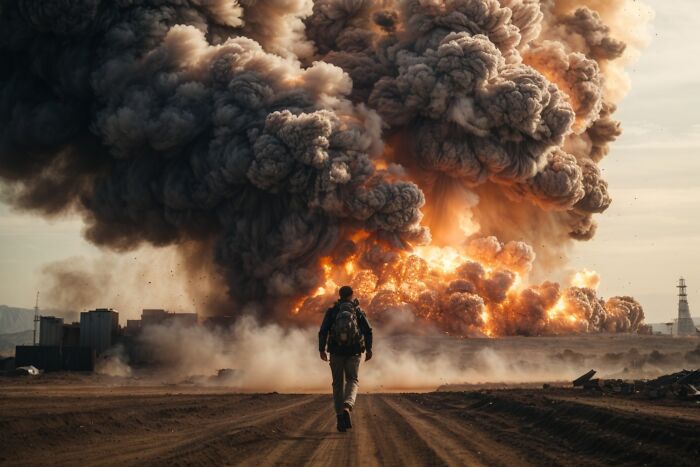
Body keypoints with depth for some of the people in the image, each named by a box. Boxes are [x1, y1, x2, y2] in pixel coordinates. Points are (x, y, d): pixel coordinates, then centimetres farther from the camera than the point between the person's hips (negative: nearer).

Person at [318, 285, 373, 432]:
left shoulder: (332, 311, 4)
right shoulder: (358, 311, 4)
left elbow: (323, 331, -5)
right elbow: (368, 330, -4)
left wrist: (322, 350, 0)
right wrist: (368, 349, -1)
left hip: (336, 352, 0)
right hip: (354, 352, 0)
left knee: (338, 384, 10)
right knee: (352, 381, 10)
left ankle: (340, 418, 7)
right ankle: (347, 407, -20)